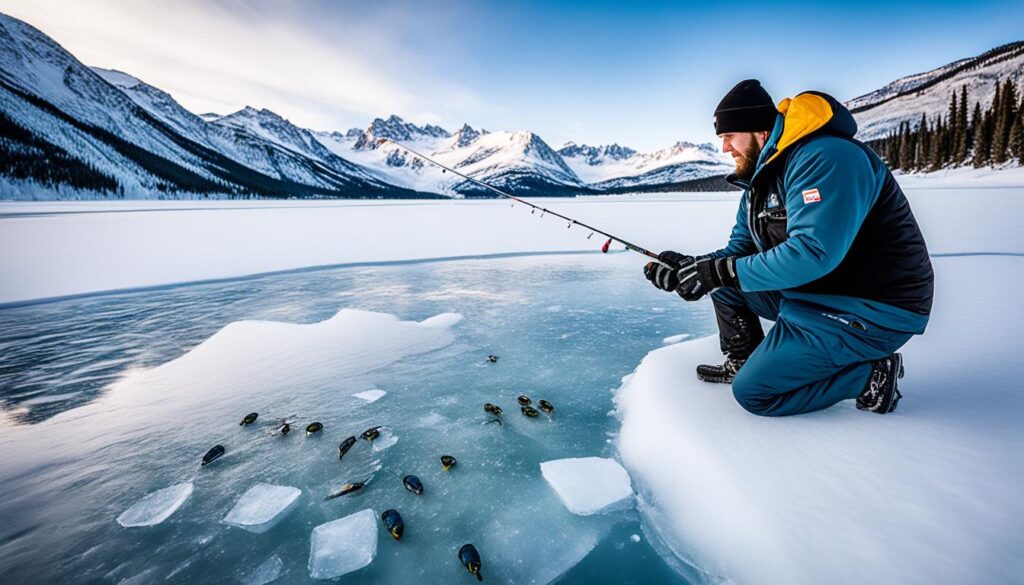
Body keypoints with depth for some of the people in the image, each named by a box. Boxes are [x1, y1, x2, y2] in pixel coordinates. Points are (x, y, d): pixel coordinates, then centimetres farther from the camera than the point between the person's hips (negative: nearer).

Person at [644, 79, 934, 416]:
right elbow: (740, 249, 8)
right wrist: (688, 267, -9)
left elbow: (814, 251, -33)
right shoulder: (762, 175, 8)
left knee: (752, 390, -11)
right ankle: (742, 362, 15)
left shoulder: (824, 158, -22)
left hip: (872, 312, -9)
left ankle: (870, 377, 3)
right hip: (813, 293, 9)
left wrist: (721, 271, -29)